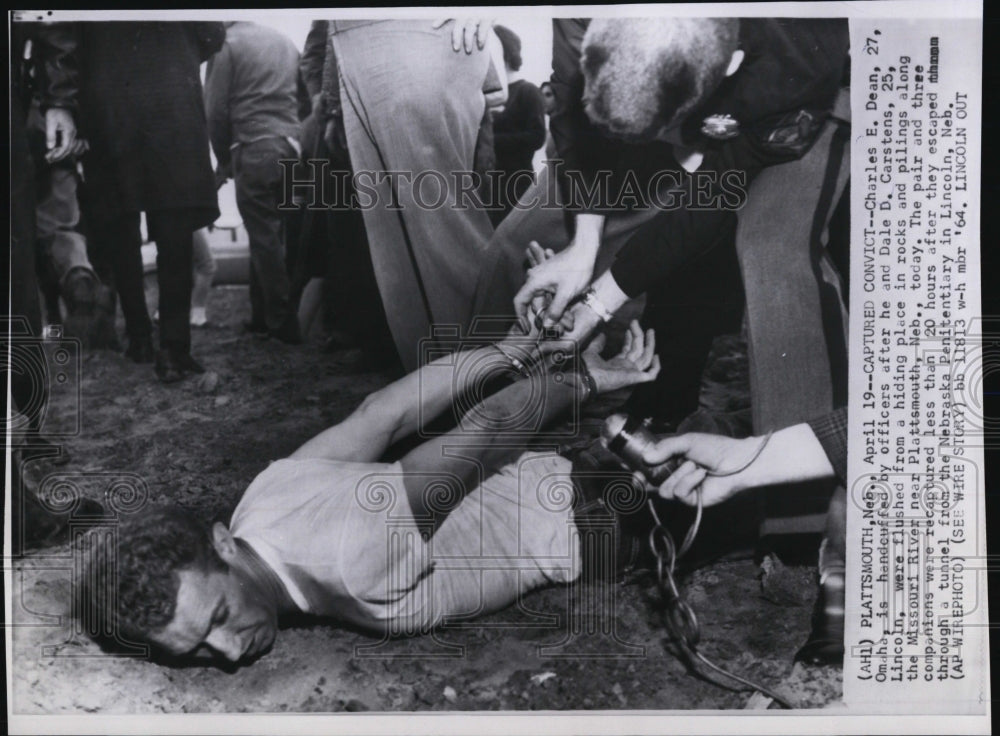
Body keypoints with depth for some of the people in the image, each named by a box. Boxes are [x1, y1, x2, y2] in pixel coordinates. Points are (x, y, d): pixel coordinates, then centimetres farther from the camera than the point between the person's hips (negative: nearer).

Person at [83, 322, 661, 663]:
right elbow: (381, 415, -16)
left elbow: (491, 424, -36)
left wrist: (589, 381, -18)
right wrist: (506, 354, -7)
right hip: (528, 486, 5)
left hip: (580, 517, -5)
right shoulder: (269, 491, -23)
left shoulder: (356, 563, -44)